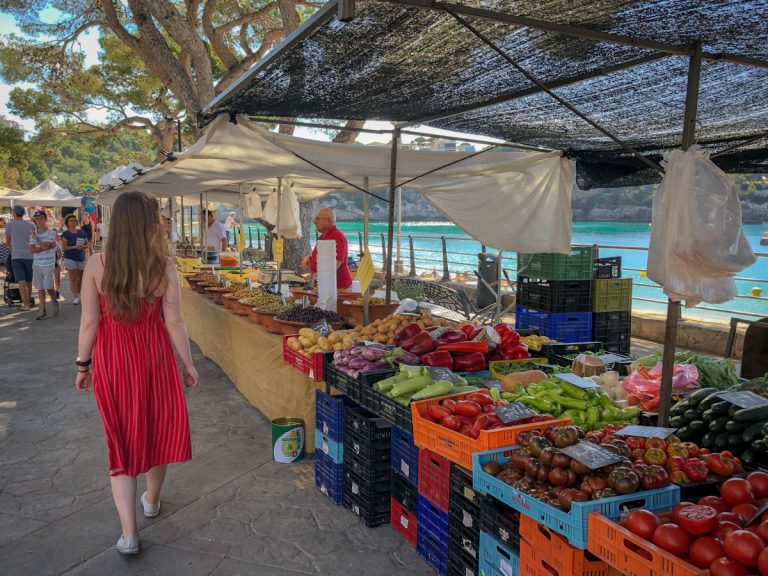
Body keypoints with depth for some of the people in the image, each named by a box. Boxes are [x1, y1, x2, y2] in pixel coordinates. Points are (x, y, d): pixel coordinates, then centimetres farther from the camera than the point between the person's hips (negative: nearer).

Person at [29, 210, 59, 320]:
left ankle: (55, 301, 21)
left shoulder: (51, 232, -5)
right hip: (36, 264, 5)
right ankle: (43, 311, 10)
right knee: (40, 288, 6)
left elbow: (45, 246, -17)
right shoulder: (33, 233, 9)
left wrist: (36, 238, -7)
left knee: (48, 287, -9)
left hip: (48, 264, -4)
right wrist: (46, 247, -12)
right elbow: (31, 249, -2)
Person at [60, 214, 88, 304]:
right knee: (73, 278, -5)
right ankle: (75, 297, -5)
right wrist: (74, 247, -22)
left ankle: (79, 294, 23)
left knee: (80, 278, 8)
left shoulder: (82, 233, 10)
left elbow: (87, 244, 12)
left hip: (81, 258, 4)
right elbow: (64, 247, -9)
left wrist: (83, 247, -9)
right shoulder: (65, 234, -2)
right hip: (70, 258, -4)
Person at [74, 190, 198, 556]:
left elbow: (89, 321, -7)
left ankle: (129, 533, 9)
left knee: (121, 437, 10)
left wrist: (83, 365, 6)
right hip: (154, 356, 0)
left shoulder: (96, 264, -9)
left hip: (112, 359, 1)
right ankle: (152, 501, 41)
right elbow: (173, 322, -9)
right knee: (158, 428, 20)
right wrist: (188, 363, 3)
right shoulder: (163, 266, -11)